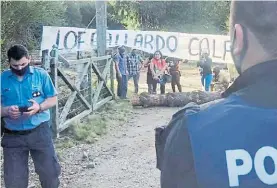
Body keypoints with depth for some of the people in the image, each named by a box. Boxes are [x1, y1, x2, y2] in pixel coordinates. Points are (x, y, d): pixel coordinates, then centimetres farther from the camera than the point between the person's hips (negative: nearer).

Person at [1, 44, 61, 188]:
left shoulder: (41, 75, -2)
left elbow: (53, 99, 1)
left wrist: (39, 107, -18)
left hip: (39, 132, -1)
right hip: (13, 136, 1)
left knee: (49, 171, 10)